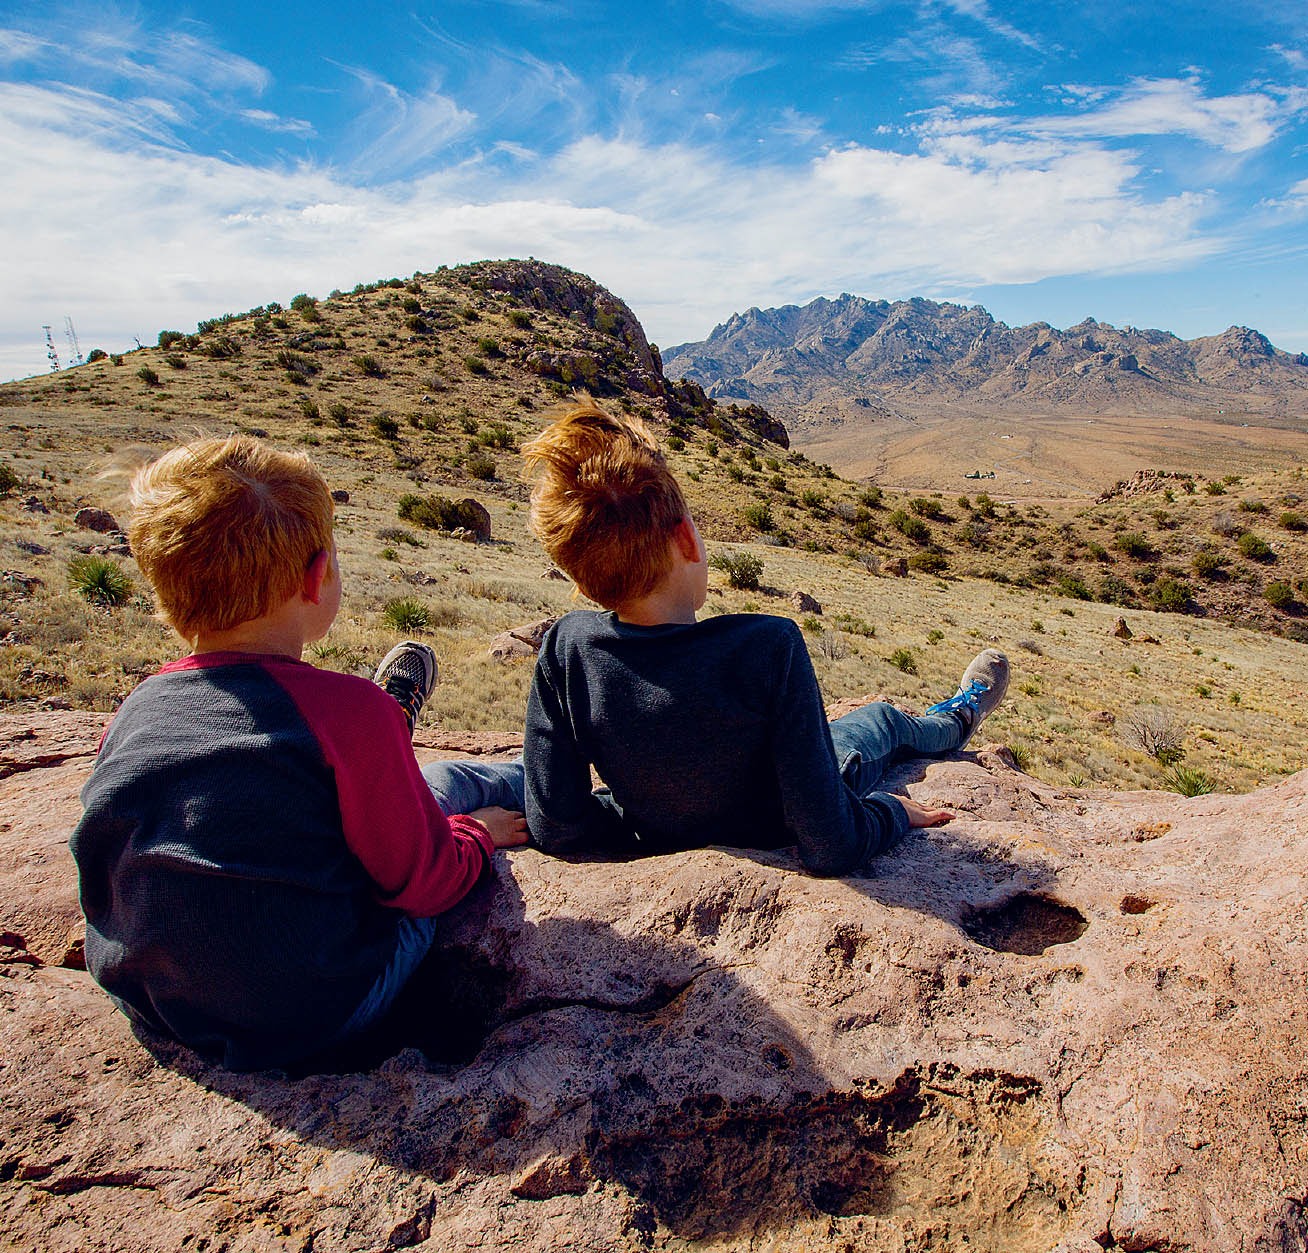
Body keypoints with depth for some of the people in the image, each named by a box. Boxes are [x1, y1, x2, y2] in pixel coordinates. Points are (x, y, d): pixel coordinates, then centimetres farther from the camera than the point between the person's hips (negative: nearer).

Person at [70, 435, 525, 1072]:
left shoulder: (130, 716, -9)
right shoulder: (348, 710, -27)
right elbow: (424, 881, -17)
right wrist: (476, 836, 6)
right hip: (318, 1022, -5)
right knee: (446, 784, 13)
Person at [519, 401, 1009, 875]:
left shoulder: (564, 649, -28)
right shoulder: (769, 646, -40)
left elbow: (555, 828, -20)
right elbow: (831, 851, -34)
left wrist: (650, 813, -3)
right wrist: (891, 811, -13)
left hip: (663, 840, 3)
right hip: (779, 839, -2)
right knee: (881, 717, 29)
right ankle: (955, 721, 65)